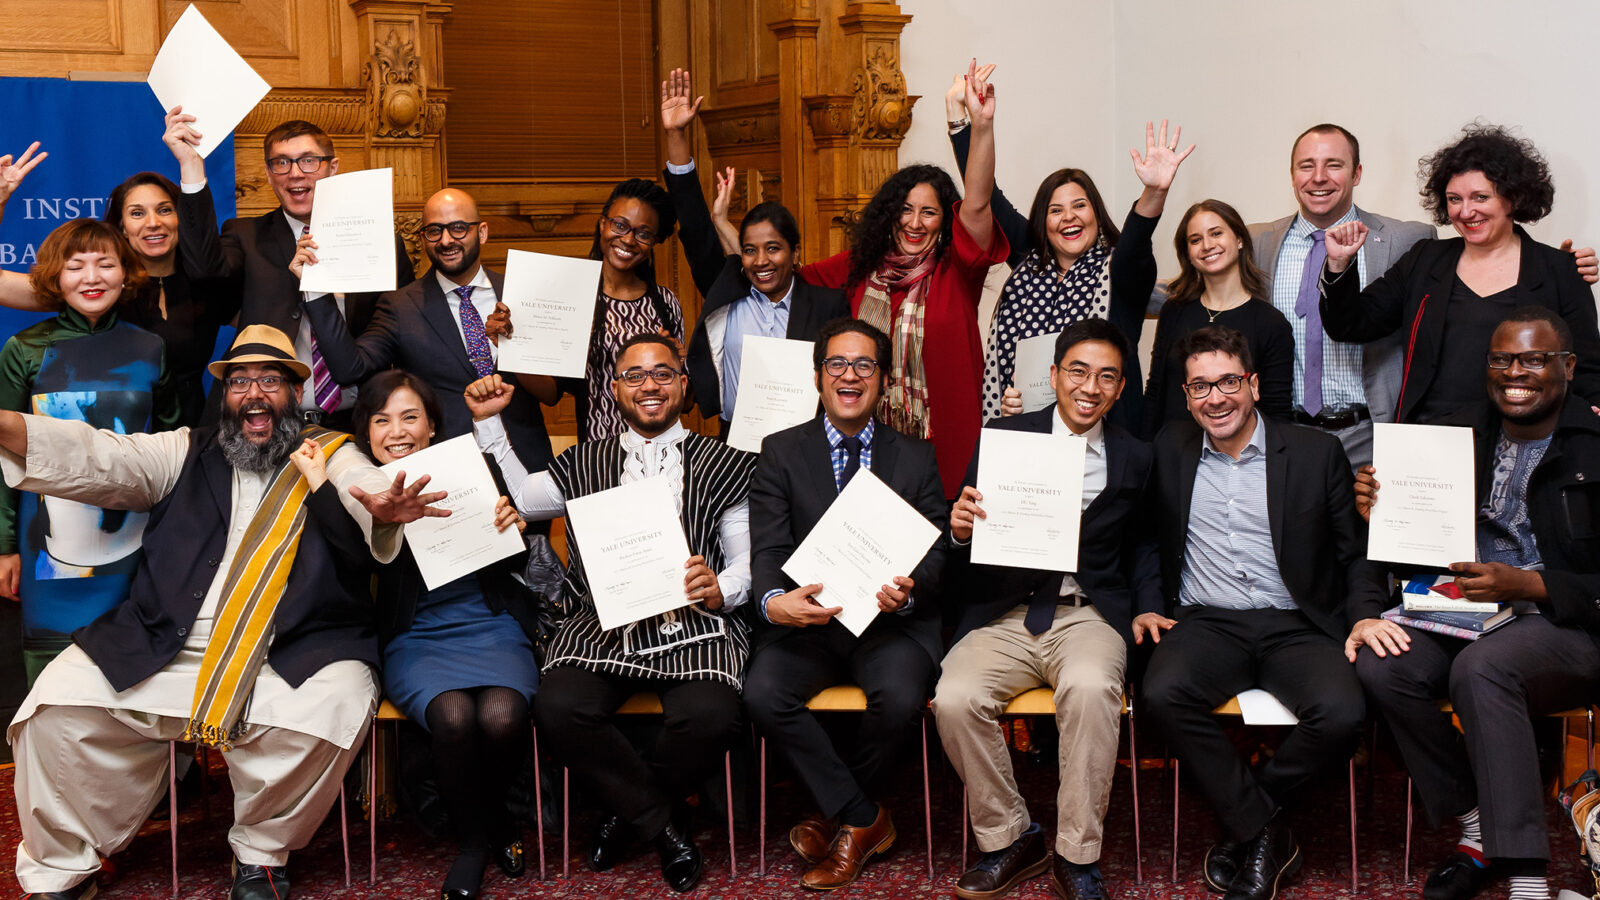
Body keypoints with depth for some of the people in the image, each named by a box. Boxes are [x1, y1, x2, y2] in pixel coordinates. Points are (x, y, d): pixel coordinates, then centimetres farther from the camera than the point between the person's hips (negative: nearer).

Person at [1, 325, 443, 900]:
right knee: (59, 702, -14)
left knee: (333, 704, -31)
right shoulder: (188, 453, 16)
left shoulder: (331, 456, 9)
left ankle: (261, 853, -5)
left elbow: (364, 487, -13)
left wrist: (384, 509, -40)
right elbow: (98, 459, 4)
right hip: (163, 655, 3)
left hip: (291, 660, -2)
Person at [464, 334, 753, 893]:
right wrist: (487, 422, 12)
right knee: (559, 708, -29)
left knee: (708, 716, -31)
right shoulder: (586, 464, 24)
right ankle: (663, 824, -4)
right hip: (603, 623, 2)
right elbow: (516, 499, 15)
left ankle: (627, 810, 3)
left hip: (692, 621, -1)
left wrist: (720, 588, -13)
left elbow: (747, 559, 9)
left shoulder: (724, 465, 15)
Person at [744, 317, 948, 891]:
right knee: (763, 694, -28)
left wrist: (908, 591, -20)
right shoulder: (781, 453, 10)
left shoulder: (917, 459, 12)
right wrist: (774, 601, -24)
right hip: (806, 619, 0)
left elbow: (935, 553, 4)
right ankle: (864, 817, -9)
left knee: (900, 697, -31)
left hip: (889, 621, 0)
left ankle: (833, 813, 0)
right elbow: (768, 550, -1)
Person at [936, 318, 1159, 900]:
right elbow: (970, 547, 8)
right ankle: (1009, 840, -3)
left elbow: (1142, 545, 20)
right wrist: (961, 530, -16)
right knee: (955, 699, -27)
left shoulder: (1135, 458, 12)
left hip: (1089, 615, 0)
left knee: (1091, 689, -34)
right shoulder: (1002, 438, 8)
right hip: (1005, 616, 1)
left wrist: (1148, 608, 2)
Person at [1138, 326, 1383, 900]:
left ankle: (1245, 822, -4)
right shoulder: (1170, 453, 13)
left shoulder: (1317, 452, 8)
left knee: (1342, 713, -30)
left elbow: (1356, 552, 10)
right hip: (1206, 623, 1)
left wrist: (1366, 614, -7)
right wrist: (1145, 606, 2)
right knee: (1162, 695, -32)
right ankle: (1266, 831, -13)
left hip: (1295, 626, -1)